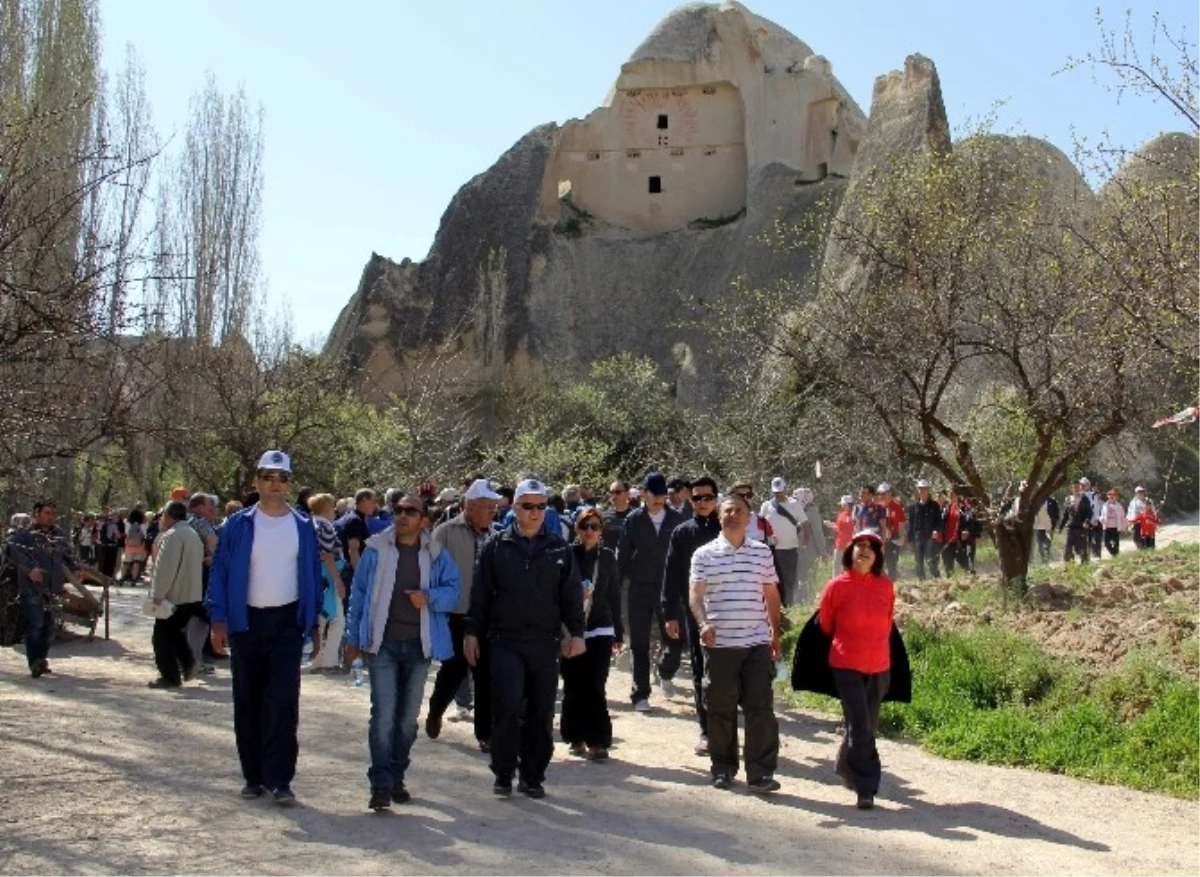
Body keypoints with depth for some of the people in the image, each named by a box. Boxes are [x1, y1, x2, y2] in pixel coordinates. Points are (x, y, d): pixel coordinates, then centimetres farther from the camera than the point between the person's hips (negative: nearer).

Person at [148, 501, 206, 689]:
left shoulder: (172, 536, -18)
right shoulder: (193, 534, 13)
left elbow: (165, 568, -22)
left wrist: (157, 594, -19)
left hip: (174, 596, -9)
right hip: (193, 594, 9)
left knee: (162, 636, 2)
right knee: (176, 631, 22)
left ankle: (170, 676, 4)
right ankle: (188, 661, 9)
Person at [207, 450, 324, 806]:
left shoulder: (303, 527, 4)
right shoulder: (238, 525, 0)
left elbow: (313, 576, 8)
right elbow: (220, 573, 0)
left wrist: (314, 624, 5)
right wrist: (218, 620, -9)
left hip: (287, 622, 0)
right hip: (247, 621, 1)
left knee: (283, 701, -8)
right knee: (247, 702, 7)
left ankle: (279, 779, -4)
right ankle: (253, 775, 19)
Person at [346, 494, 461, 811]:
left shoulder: (436, 555, 3)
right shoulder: (376, 549, 0)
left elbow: (454, 589, 3)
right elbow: (358, 593, 5)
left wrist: (429, 597, -17)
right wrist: (353, 637, 6)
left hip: (419, 645, 2)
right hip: (383, 643, -2)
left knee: (408, 716, 12)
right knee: (383, 713, -11)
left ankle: (396, 778, 26)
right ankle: (380, 785, -7)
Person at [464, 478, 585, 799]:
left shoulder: (559, 549, 8)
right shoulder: (496, 546, 4)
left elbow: (572, 593, 9)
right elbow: (480, 594, 6)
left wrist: (576, 632, 1)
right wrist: (472, 632, 2)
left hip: (545, 643, 2)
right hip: (504, 641, -2)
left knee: (541, 713, 6)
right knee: (507, 707, -10)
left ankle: (532, 776, 18)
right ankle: (503, 773, 6)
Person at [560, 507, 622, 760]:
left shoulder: (607, 558, 7)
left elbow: (614, 596, 11)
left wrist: (618, 633, 12)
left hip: (600, 631, 1)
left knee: (595, 687, -6)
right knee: (573, 687, 5)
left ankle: (597, 741, -3)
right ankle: (576, 737, 18)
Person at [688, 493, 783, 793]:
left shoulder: (762, 553, 8)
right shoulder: (704, 554, 2)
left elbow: (771, 595, 15)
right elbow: (695, 594, -2)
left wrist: (776, 633, 14)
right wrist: (703, 623, -19)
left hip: (757, 643, 1)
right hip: (719, 643, -1)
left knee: (761, 708, -2)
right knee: (721, 709, 8)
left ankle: (760, 772, 4)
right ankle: (723, 768, 21)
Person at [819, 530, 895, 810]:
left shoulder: (885, 586, 0)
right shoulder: (837, 586, -9)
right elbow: (825, 625, 5)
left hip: (879, 667, 4)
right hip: (847, 667, -4)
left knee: (868, 725, 16)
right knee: (860, 727, -8)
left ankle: (846, 766, 39)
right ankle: (866, 788, -2)